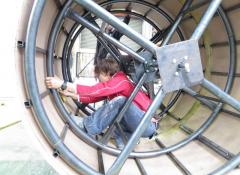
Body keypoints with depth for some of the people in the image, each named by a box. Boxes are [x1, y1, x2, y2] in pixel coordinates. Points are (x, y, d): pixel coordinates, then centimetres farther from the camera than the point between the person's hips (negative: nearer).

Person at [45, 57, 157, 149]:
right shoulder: (112, 84, 13)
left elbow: (93, 91, -25)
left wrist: (63, 84, -24)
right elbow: (93, 97, 14)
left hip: (147, 125, -9)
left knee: (120, 100, -27)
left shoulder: (121, 80, -15)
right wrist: (70, 94, 13)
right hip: (138, 125, 9)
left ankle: (84, 128, -15)